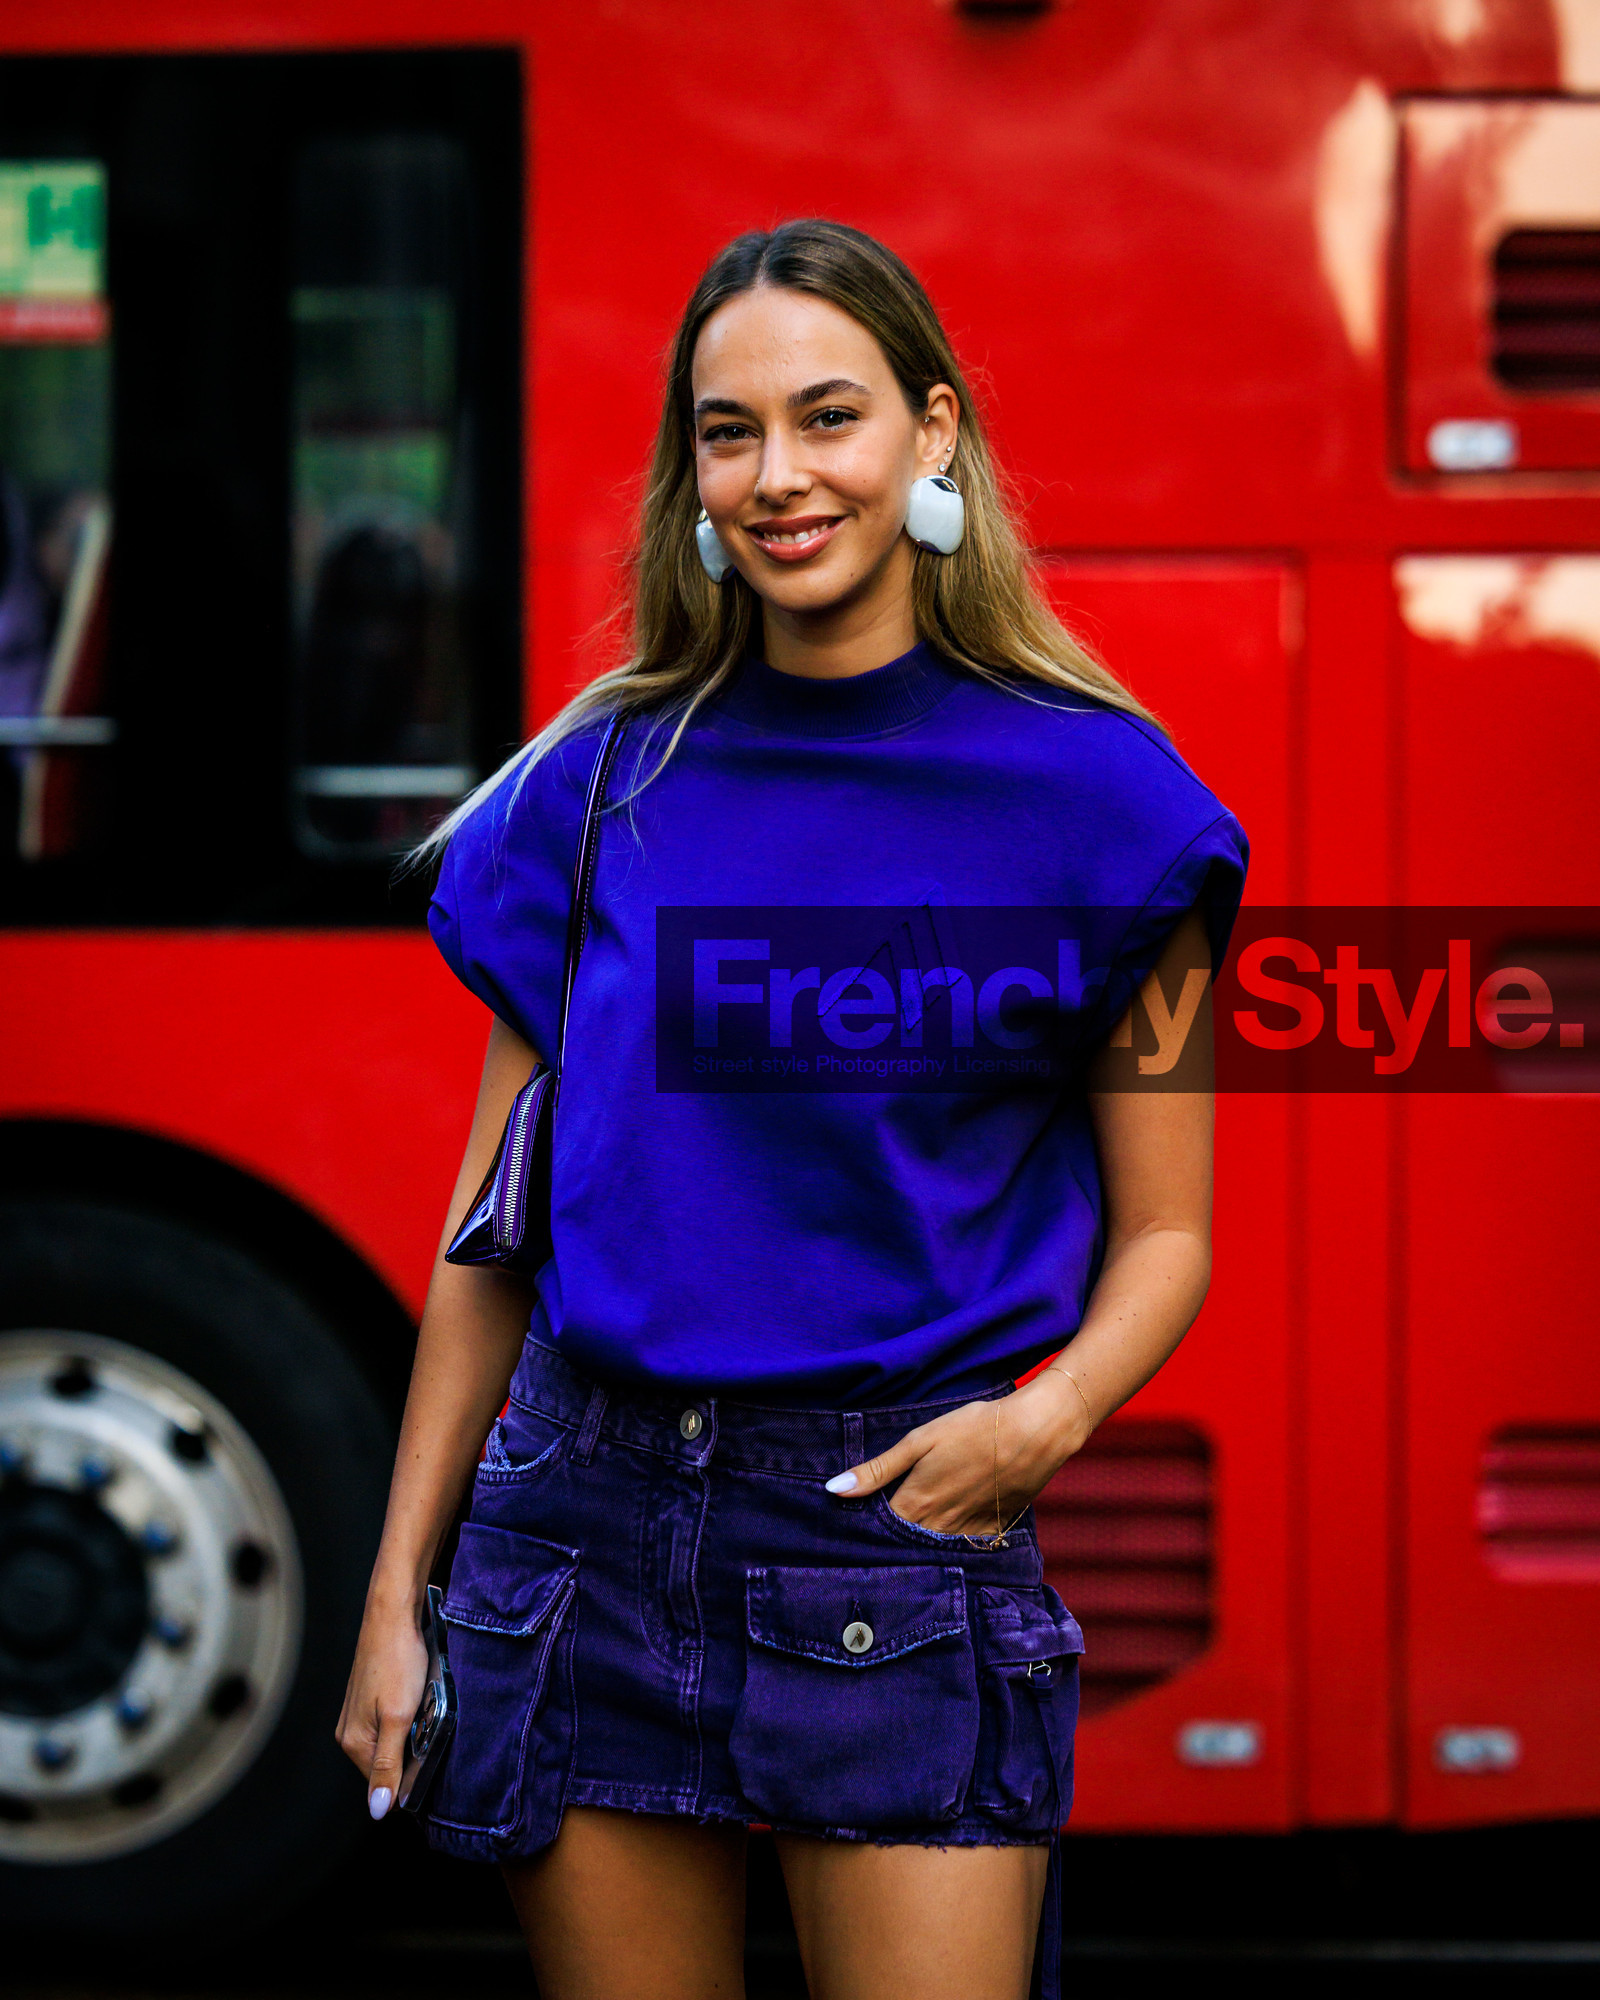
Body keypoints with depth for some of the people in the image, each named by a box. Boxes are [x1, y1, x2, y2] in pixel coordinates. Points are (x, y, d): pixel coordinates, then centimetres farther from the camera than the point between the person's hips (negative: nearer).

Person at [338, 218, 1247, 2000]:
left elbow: (1161, 1234, 2)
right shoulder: (599, 782, 6)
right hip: (588, 1517, 3)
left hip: (897, 1528, -2)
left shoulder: (1089, 792, -1)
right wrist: (396, 1591, 8)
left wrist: (1049, 1415, -17)